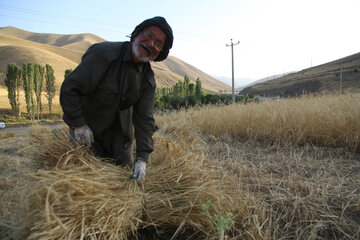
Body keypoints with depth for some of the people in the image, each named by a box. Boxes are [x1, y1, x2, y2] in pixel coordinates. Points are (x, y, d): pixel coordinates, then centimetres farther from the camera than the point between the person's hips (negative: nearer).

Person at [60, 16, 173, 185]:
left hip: (118, 128, 4)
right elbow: (70, 88, -24)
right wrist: (79, 125, -23)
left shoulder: (148, 79, -11)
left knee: (124, 165, 10)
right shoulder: (104, 53, -27)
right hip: (87, 123, -4)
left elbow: (145, 118, -13)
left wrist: (142, 159, -20)